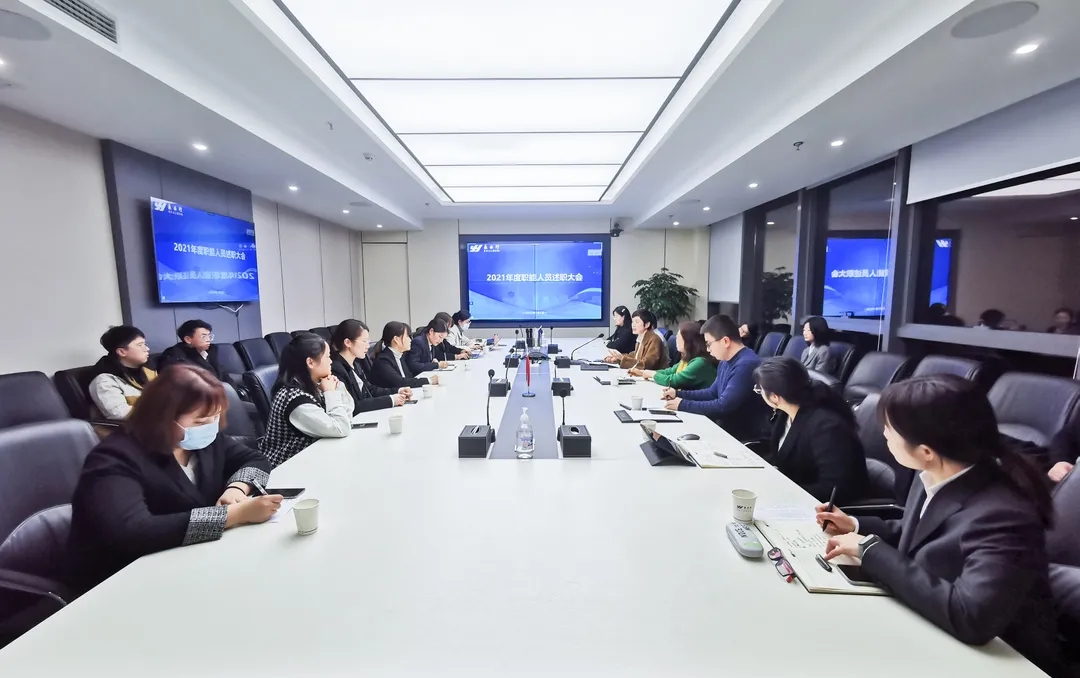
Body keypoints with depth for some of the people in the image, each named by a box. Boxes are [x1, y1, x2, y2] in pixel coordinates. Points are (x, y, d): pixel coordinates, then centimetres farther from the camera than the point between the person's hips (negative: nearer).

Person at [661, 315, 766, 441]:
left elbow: (723, 406, -27)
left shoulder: (746, 365, -24)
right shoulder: (726, 361, 8)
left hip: (742, 436, -8)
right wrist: (679, 394, 7)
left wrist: (683, 405, -18)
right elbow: (712, 393, 18)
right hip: (724, 426, 8)